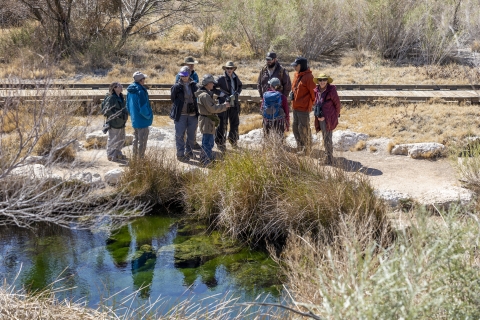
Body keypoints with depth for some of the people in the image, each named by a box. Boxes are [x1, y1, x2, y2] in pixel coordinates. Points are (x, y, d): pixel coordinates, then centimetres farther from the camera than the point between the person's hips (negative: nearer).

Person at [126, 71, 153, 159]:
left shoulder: (130, 91, 4)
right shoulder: (140, 91, -24)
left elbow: (128, 106, 14)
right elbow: (143, 108, -23)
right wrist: (149, 115, -7)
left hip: (134, 120, 9)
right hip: (142, 121, -9)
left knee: (135, 139, 20)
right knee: (142, 140, 1)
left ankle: (135, 157, 29)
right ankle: (140, 157, 7)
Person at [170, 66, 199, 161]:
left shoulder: (193, 85, 2)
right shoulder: (177, 86, -6)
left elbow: (197, 97, 6)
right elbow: (172, 98, -5)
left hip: (193, 114, 3)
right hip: (181, 114, -3)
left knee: (191, 135, 14)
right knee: (180, 135, 0)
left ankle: (189, 151, 31)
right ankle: (180, 154, 9)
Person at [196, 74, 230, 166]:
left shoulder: (207, 93, 14)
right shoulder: (204, 95, -20)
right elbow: (213, 108, -22)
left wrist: (223, 106, 11)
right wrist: (224, 105, -12)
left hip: (209, 121, 11)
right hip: (207, 121, -11)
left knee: (208, 142, 18)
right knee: (208, 143, -7)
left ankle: (204, 160, 27)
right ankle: (207, 161, -4)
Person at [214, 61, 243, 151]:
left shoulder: (235, 77, 6)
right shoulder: (221, 79, -10)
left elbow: (240, 86, 23)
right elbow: (213, 88, -9)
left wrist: (236, 93, 4)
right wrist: (223, 95, -15)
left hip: (234, 104, 5)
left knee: (235, 123, 16)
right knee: (222, 124, -1)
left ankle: (233, 140, 36)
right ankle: (220, 143, 8)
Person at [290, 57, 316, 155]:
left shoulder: (308, 77, -15)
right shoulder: (296, 75, 10)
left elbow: (313, 92, -12)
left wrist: (311, 104, -5)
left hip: (303, 108, -9)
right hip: (295, 107, 9)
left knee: (303, 129, -3)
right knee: (295, 128, 16)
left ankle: (306, 151, 8)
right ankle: (300, 148, 28)